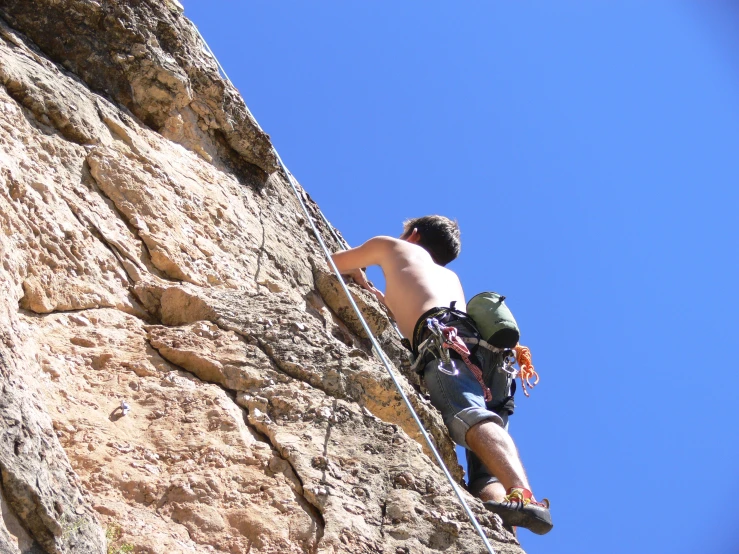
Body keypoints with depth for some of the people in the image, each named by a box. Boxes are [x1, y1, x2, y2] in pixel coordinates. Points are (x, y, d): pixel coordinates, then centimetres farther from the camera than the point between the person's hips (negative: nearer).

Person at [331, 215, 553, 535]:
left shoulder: (394, 247, 31)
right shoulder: (450, 276, 44)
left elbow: (333, 263, 44)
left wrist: (359, 277, 63)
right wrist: (385, 298, 72)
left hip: (448, 337, -6)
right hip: (487, 352, 6)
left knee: (469, 416, -31)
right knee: (486, 471, -8)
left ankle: (524, 499, -57)